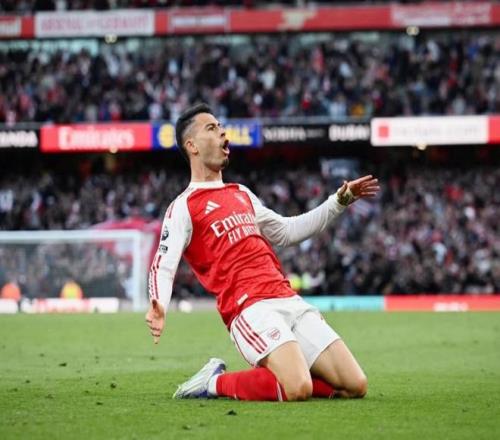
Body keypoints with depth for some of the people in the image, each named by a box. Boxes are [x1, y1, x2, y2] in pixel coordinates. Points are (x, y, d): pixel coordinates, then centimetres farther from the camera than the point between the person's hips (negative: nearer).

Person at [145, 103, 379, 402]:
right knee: (298, 390, -29)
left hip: (289, 301, 7)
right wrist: (159, 308, -29)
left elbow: (286, 232, 36)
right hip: (250, 309, -7)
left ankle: (271, 377, 13)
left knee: (355, 386, -4)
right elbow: (163, 266, -7)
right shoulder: (184, 207, 3)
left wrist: (339, 202, 31)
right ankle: (217, 382, -5)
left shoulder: (242, 195, 25)